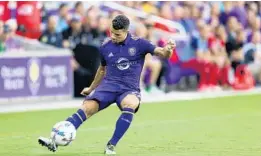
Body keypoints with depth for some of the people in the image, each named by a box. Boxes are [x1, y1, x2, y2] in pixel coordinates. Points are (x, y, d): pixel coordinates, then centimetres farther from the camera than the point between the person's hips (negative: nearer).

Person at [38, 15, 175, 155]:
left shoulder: (138, 44, -2)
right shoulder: (105, 47, 8)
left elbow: (163, 54, -4)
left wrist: (168, 49, -28)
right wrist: (91, 88, 35)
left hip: (130, 89, -2)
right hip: (108, 85, 2)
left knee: (130, 104, -38)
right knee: (88, 107, -24)